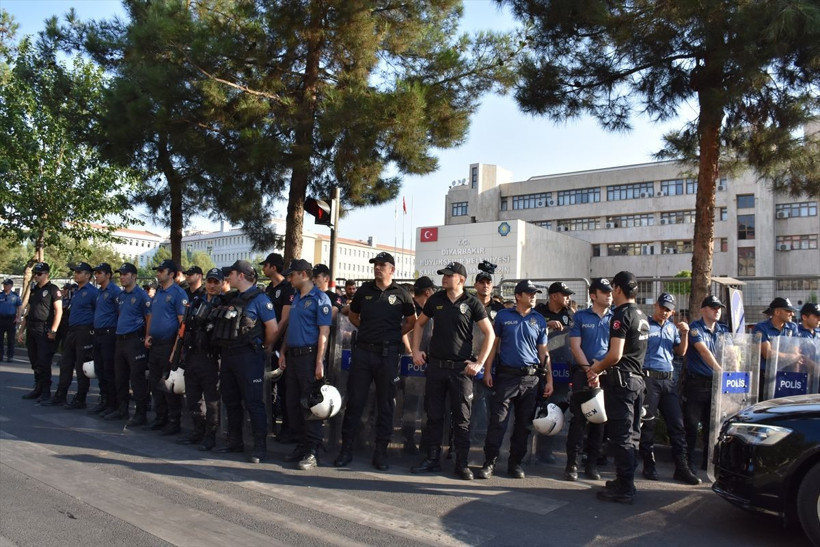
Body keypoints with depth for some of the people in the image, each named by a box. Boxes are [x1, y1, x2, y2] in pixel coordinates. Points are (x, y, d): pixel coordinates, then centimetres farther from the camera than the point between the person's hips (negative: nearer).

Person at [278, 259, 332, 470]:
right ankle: (302, 445, 23)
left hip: (309, 356, -8)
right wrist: (283, 353, 15)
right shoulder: (296, 298, 16)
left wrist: (319, 362, -19)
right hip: (293, 356, 9)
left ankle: (312, 452, 2)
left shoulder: (319, 299, -9)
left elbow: (324, 332, -14)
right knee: (292, 403, 12)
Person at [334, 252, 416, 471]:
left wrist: (394, 336, 4)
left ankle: (381, 452, 15)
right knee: (355, 401, 4)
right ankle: (346, 449, 13)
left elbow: (411, 321, 13)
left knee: (386, 404, 5)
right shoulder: (364, 290, 8)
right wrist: (369, 330, 10)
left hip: (388, 354, -2)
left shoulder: (401, 294, 2)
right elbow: (353, 316, 21)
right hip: (362, 351, 2)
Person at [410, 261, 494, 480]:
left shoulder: (472, 303, -4)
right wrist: (416, 350, 8)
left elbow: (490, 334, -1)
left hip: (461, 369, -3)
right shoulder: (435, 300, 6)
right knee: (433, 415, 9)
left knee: (462, 418, 2)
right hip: (435, 365, 3)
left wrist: (479, 363, -7)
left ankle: (462, 463, 11)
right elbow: (419, 324, 19)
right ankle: (432, 458, 19)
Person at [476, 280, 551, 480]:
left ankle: (515, 463, 20)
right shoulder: (503, 316, 4)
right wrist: (487, 371, 0)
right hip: (506, 375, -2)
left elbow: (543, 351, 11)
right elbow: (494, 344, 6)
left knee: (523, 424, 8)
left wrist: (549, 379, 7)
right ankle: (489, 462, 4)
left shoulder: (539, 320, 9)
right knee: (497, 421, -4)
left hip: (531, 378, 2)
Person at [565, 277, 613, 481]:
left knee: (599, 419, 7)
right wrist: (589, 369, -12)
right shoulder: (581, 317, 4)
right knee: (579, 418, -3)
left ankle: (592, 464, 16)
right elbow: (575, 346, -2)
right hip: (583, 373, -2)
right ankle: (572, 464, 3)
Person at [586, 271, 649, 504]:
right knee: (630, 434, 15)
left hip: (621, 380, -9)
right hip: (637, 380, 9)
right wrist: (601, 367, 17)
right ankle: (625, 482, 25)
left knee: (621, 436, -4)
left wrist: (597, 367, -4)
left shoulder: (622, 315, -14)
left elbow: (615, 354, -21)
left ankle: (624, 489, 1)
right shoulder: (642, 316, 15)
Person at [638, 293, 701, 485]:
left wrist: (685, 334, 5)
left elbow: (681, 352, 19)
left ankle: (681, 467, 11)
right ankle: (649, 465, 12)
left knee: (677, 424, 5)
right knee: (648, 424, 1)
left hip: (669, 379, 6)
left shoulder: (672, 327, 17)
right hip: (649, 377, -6)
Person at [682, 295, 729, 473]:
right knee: (691, 424, -2)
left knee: (712, 424, 11)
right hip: (696, 382, -5)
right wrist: (720, 370, -29)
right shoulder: (695, 328, -5)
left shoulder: (723, 330, 13)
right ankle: (688, 462, 6)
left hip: (716, 382, 5)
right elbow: (704, 351, -19)